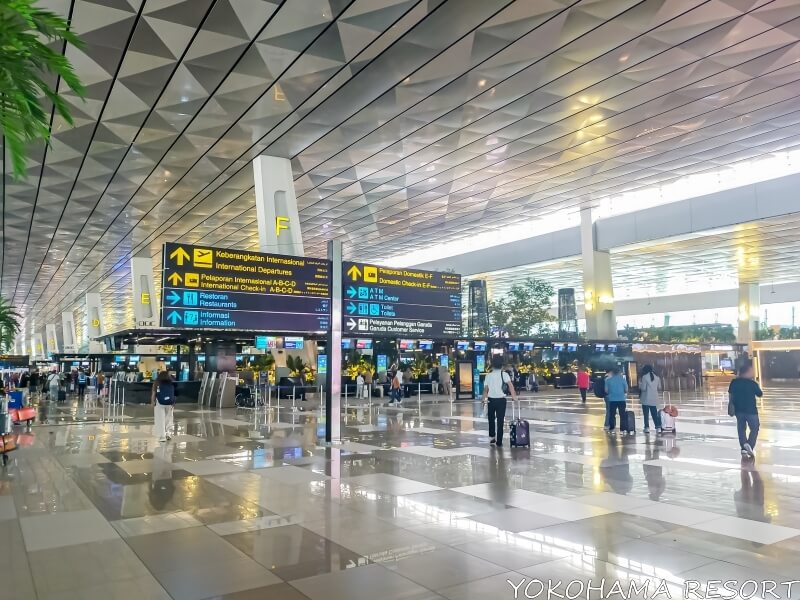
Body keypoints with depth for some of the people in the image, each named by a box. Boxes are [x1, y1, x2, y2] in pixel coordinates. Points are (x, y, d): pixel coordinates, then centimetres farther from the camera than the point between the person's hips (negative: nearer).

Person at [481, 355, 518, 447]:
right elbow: (510, 384, -18)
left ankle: (492, 437, 22)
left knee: (491, 419, 21)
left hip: (491, 400, 2)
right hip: (501, 400, -2)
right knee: (500, 420, 4)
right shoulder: (504, 374, -3)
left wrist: (484, 399, 12)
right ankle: (499, 441, 5)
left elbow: (485, 389, 0)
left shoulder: (488, 375, 3)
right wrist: (514, 396, -17)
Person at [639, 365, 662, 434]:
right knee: (655, 414, 10)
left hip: (646, 399, -5)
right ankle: (658, 427, 6)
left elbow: (643, 388, -15)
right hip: (654, 399, 5)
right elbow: (659, 387, 12)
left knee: (646, 414, 3)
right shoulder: (657, 377, 4)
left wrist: (640, 383, 1)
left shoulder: (644, 377, -13)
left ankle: (647, 428, 3)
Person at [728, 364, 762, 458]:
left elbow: (730, 395, 6)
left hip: (738, 410, 4)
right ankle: (750, 444, -8)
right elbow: (760, 394, -1)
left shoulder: (734, 382, 0)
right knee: (755, 428, 8)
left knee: (741, 429, 12)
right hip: (750, 410, -4)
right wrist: (758, 386, 12)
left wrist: (731, 405, 15)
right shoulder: (752, 383, -13)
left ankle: (744, 448, 10)